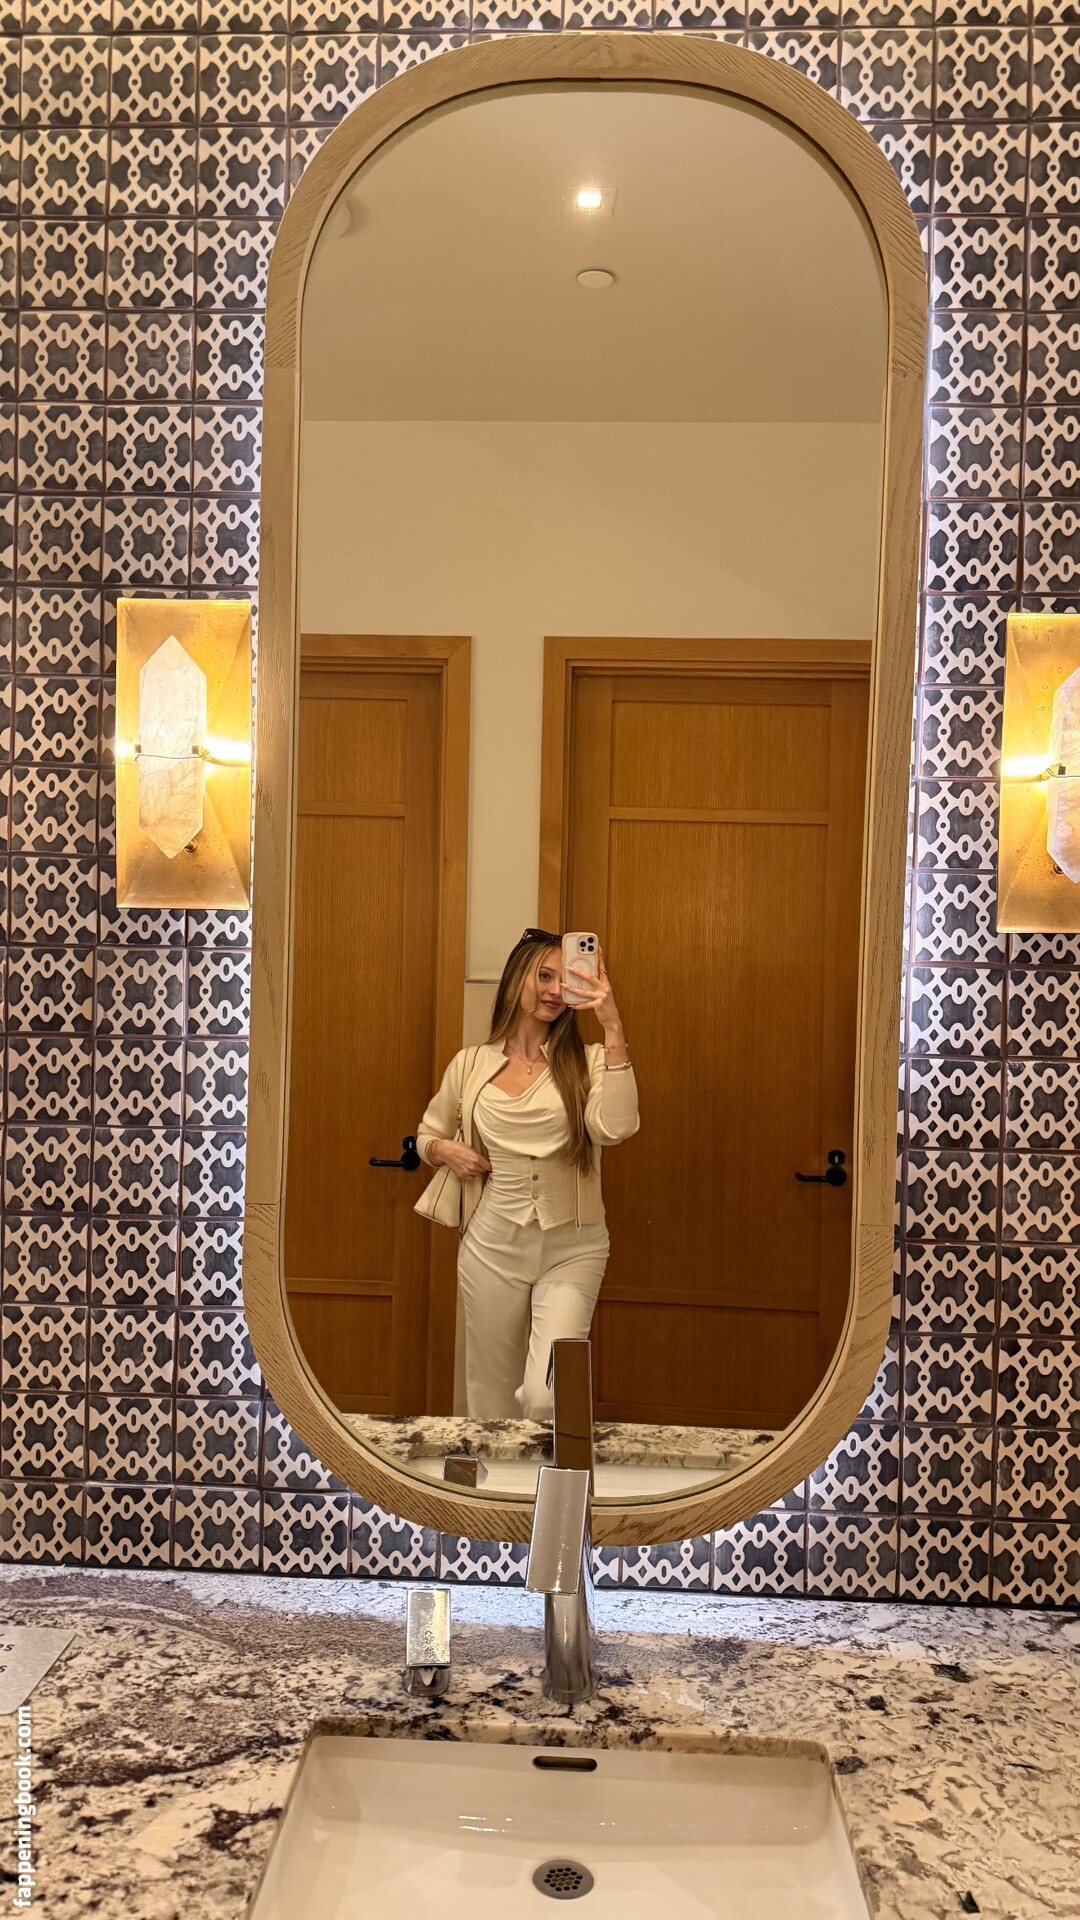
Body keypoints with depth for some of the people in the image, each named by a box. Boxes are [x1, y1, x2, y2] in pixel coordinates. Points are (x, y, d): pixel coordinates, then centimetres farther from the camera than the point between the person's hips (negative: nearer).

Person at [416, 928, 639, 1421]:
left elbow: (614, 1127, -23)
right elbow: (429, 1132, 20)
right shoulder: (471, 1064, 4)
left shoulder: (585, 1062, -3)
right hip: (492, 1245, 2)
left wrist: (613, 1028, -26)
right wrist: (445, 1150, -3)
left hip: (571, 1248, -2)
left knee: (547, 1396, -13)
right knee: (492, 1396, 14)